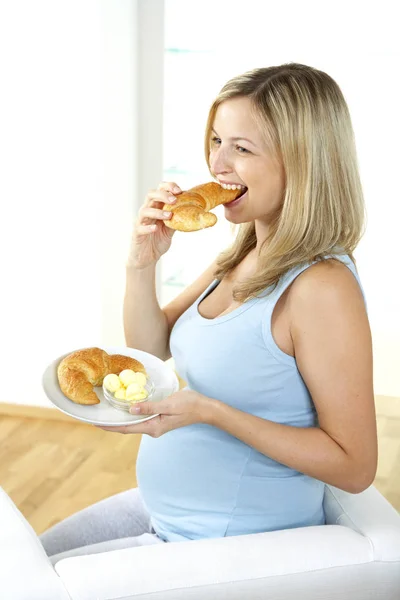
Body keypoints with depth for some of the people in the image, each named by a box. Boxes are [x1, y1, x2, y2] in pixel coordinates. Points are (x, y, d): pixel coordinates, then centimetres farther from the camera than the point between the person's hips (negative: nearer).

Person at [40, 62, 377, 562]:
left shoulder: (322, 287, -26)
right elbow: (151, 351, 8)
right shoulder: (243, 256, 1)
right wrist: (142, 264, -10)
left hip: (238, 548, -8)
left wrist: (209, 412, -30)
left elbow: (355, 467, -24)